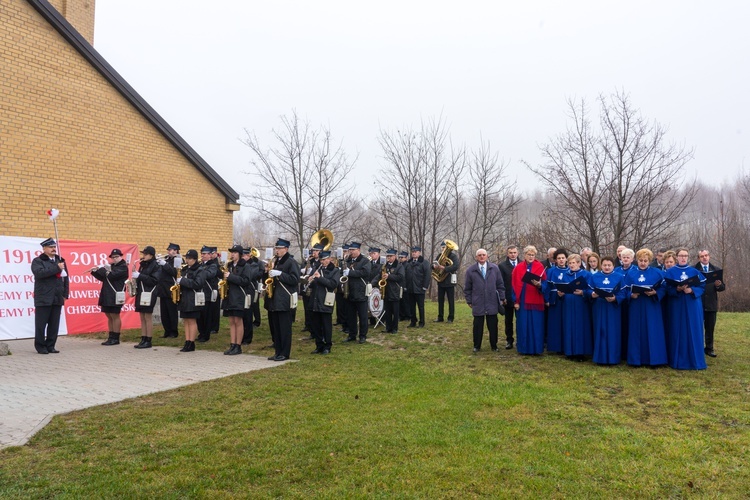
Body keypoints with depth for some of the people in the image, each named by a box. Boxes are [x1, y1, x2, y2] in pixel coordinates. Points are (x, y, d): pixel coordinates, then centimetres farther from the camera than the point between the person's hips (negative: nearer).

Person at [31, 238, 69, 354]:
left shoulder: (60, 261, 16)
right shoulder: (37, 261, 1)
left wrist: (65, 294, 8)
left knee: (54, 324, 6)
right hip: (43, 299, -4)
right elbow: (39, 273, -20)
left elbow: (65, 278, 15)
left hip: (58, 298, 5)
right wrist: (57, 268, -18)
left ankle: (50, 346, 14)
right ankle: (40, 346, 11)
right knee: (41, 324, 1)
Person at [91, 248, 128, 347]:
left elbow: (112, 275, -19)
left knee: (115, 316, -5)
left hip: (115, 296, -8)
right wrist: (95, 271, 3)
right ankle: (111, 337, 16)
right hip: (107, 296, 8)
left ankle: (116, 338, 1)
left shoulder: (123, 267, -6)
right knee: (109, 316, 10)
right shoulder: (111, 266, 19)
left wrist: (106, 269, -6)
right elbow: (102, 278, 17)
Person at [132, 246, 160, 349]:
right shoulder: (143, 264, 15)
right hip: (140, 293, 8)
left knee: (148, 318, -4)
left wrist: (140, 276, -20)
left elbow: (154, 280, -19)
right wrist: (135, 277, 1)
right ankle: (143, 340, 15)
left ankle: (148, 341, 2)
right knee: (142, 318, 9)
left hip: (149, 295, -8)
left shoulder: (155, 265, -9)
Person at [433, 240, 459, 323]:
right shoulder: (440, 256, 12)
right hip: (441, 281, 6)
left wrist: (444, 268, -29)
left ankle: (451, 318, 7)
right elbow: (433, 264, 8)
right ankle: (440, 317, 16)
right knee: (440, 300, 8)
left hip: (449, 281, -6)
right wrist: (434, 266, -16)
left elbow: (456, 266, -22)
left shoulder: (453, 256, -7)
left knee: (451, 301, 1)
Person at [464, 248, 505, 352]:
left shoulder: (495, 268, 5)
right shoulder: (471, 270, 2)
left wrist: (501, 298, 6)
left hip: (492, 303, 1)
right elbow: (467, 288, 7)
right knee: (478, 326, 5)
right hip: (478, 304, -1)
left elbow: (500, 285, 8)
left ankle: (494, 345, 20)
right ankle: (477, 346, 17)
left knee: (493, 326, 7)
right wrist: (469, 301, 5)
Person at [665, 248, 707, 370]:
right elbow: (668, 289, -3)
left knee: (693, 333, 3)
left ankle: (695, 361, 11)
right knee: (678, 333, 1)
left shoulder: (695, 272, 6)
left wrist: (692, 290, -17)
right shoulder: (670, 272, 3)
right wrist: (677, 289, -21)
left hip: (692, 306, 1)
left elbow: (702, 287, 1)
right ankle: (678, 361, 8)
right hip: (677, 306, -1)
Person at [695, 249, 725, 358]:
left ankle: (709, 348, 18)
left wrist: (718, 285, -16)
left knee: (710, 328, 9)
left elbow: (723, 287, 5)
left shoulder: (716, 270, 8)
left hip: (711, 303, 3)